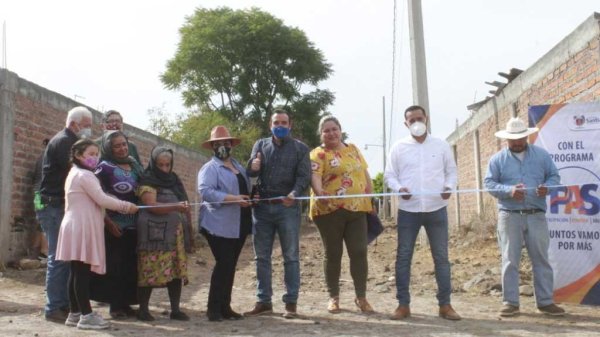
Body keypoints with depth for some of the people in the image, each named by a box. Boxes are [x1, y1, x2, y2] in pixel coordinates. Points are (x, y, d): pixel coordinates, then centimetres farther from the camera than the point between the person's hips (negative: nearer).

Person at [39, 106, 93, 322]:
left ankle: (64, 304, 13)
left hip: (60, 207, 10)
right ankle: (54, 308, -3)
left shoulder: (67, 141, 21)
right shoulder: (64, 141, -10)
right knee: (59, 258, -8)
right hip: (55, 207, -10)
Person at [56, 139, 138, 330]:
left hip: (79, 227, 10)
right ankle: (86, 315, -6)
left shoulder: (75, 174, 22)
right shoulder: (85, 175, -10)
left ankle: (75, 313, 15)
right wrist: (127, 206, -6)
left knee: (77, 272, 10)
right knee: (82, 272, -8)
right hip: (82, 228, -10)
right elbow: (102, 199, -15)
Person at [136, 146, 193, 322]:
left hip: (175, 234, 6)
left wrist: (189, 232, 17)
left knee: (177, 271, 2)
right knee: (150, 271, -5)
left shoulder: (174, 180, 17)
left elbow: (185, 207, 21)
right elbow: (151, 206, -17)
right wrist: (176, 207, -29)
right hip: (154, 234, -5)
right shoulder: (147, 182, -3)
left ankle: (175, 310, 9)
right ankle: (143, 309, 7)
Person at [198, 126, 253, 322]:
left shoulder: (239, 166, 19)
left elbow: (246, 189, 26)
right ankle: (214, 308, 1)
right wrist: (234, 199, -25)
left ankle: (225, 307, 19)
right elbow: (205, 191, -20)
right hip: (219, 226, -7)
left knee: (230, 266, 11)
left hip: (239, 226, 7)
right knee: (223, 265, -9)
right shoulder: (209, 168, -5)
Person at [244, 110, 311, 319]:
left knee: (291, 257, 2)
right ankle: (264, 301, 16)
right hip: (262, 207, 3)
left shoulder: (300, 148, 4)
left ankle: (291, 302, 9)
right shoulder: (261, 145, 13)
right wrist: (253, 167, -19)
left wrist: (294, 194, -27)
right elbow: (250, 173, 6)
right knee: (262, 257, 7)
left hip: (287, 207, -3)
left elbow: (304, 176, -6)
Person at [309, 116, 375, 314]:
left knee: (359, 252, 1)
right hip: (330, 210, -4)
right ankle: (333, 297, 15)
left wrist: (371, 197, 9)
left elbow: (364, 173, 20)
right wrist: (319, 192, -38)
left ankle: (361, 297, 11)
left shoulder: (353, 149, 17)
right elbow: (314, 175, -18)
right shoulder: (318, 154, -1)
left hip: (357, 209, 4)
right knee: (333, 254, 4)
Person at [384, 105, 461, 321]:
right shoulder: (398, 147, 5)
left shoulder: (441, 145, 8)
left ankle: (445, 304, 12)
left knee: (441, 257, 4)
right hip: (408, 210, 0)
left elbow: (451, 171, 11)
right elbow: (389, 175, 6)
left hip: (436, 209, 1)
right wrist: (398, 188, -15)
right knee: (403, 256, 1)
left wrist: (450, 187, -10)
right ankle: (403, 305, 10)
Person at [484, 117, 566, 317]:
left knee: (541, 259, 4)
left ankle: (545, 302, 13)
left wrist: (547, 187, -13)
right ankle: (510, 302, 6)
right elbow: (489, 183, -1)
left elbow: (554, 176, 11)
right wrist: (509, 190, -19)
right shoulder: (498, 159, 5)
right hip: (509, 216, -2)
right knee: (510, 261, 0)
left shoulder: (541, 155, 11)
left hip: (536, 216, 2)